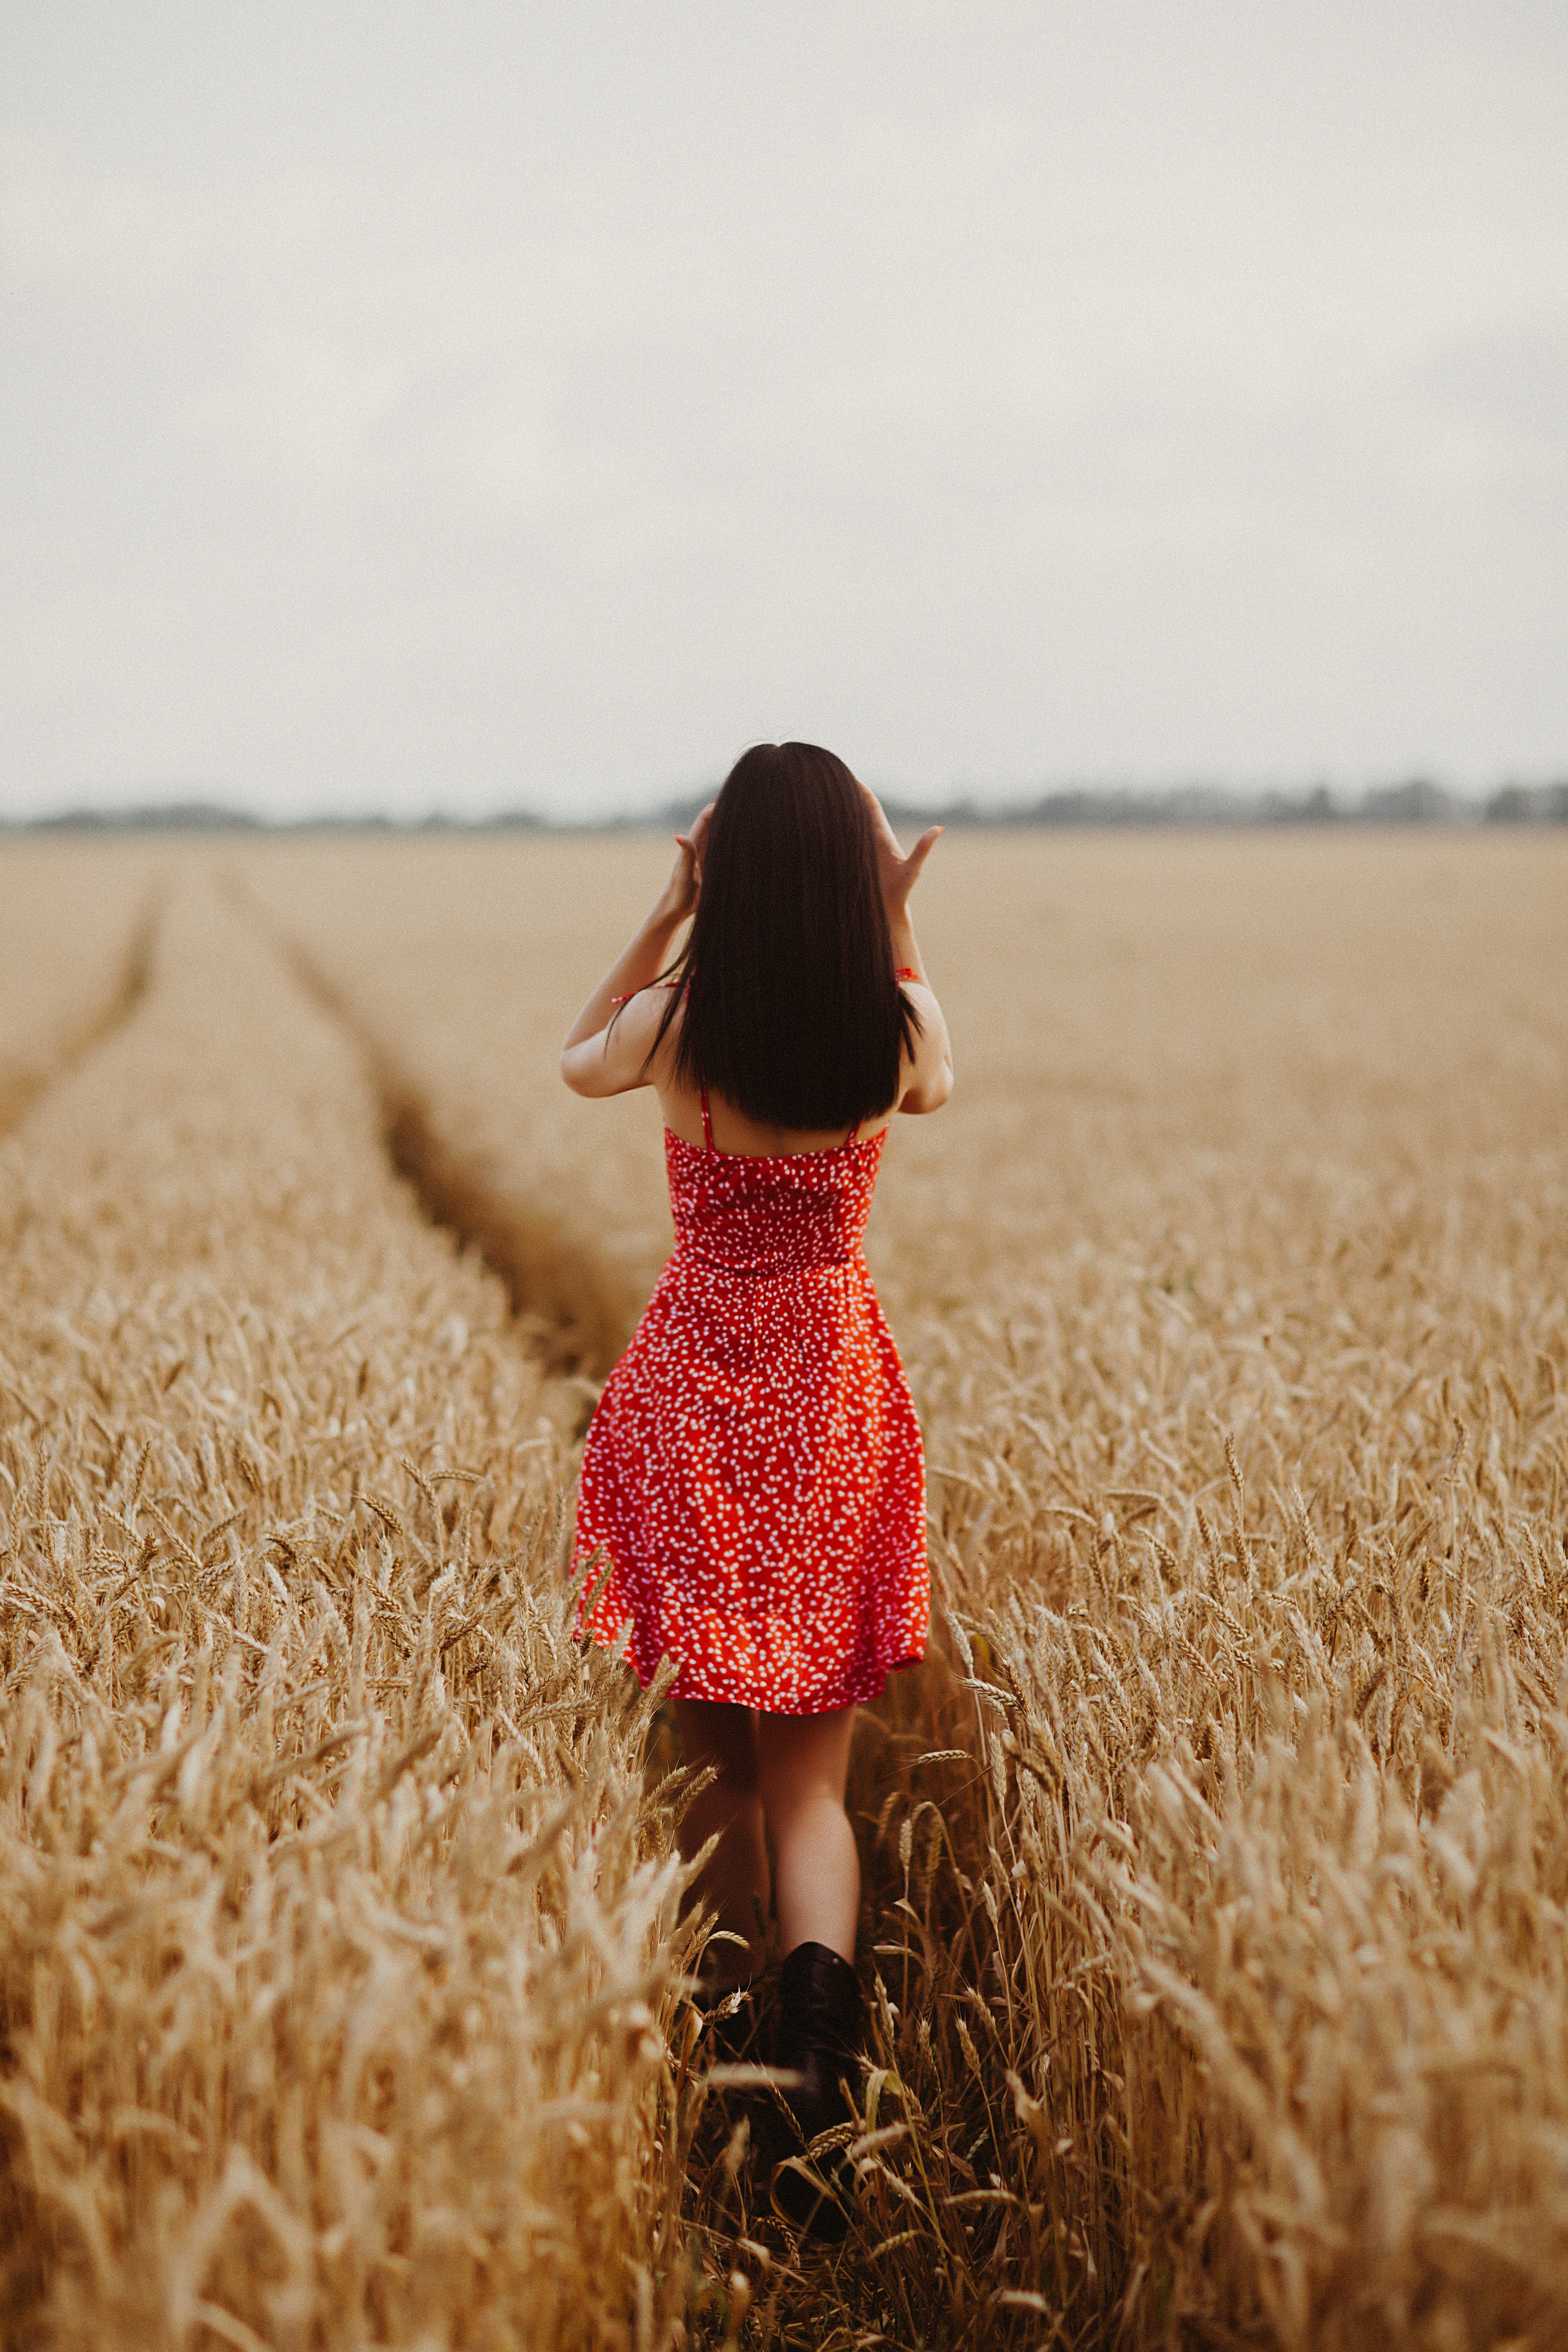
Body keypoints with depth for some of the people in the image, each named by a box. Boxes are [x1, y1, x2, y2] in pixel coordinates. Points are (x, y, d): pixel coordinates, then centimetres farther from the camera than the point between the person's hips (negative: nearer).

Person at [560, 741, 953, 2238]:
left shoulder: (673, 1024, -11)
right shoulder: (899, 1024, -8)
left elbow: (574, 1063, 14)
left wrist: (664, 914, 5)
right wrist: (891, 926, 11)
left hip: (693, 1394, -1)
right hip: (836, 1386, 1)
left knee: (714, 1757, 15)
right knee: (810, 1776, 5)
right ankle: (816, 2046, -18)